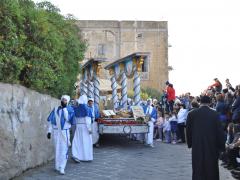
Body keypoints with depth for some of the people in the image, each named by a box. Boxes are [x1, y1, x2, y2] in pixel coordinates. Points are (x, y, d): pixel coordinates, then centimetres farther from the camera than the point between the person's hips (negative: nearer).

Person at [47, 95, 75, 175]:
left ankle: (62, 168, -9)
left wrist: (65, 108, -14)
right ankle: (57, 166, 17)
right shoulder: (55, 109, 7)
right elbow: (51, 120, 6)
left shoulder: (69, 110, 1)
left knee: (64, 150, -8)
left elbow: (68, 119, -15)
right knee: (57, 149, 8)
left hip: (65, 132, -2)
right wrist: (49, 131, -1)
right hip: (56, 132, 2)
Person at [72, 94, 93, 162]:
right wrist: (89, 128, -15)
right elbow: (87, 119, -16)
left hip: (78, 126, 4)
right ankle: (87, 157, 13)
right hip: (85, 126, -4)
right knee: (86, 142, 5)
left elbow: (75, 118, 9)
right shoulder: (86, 108, -12)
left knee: (78, 141, 3)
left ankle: (75, 155, -14)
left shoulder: (76, 108, 4)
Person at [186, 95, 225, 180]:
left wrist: (190, 143, 14)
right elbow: (220, 131, -6)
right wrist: (221, 146, 2)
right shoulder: (215, 114, -9)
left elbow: (188, 130, 3)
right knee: (212, 168, 13)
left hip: (197, 145, 1)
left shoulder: (192, 114, -4)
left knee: (198, 169, 7)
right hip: (212, 145, 0)